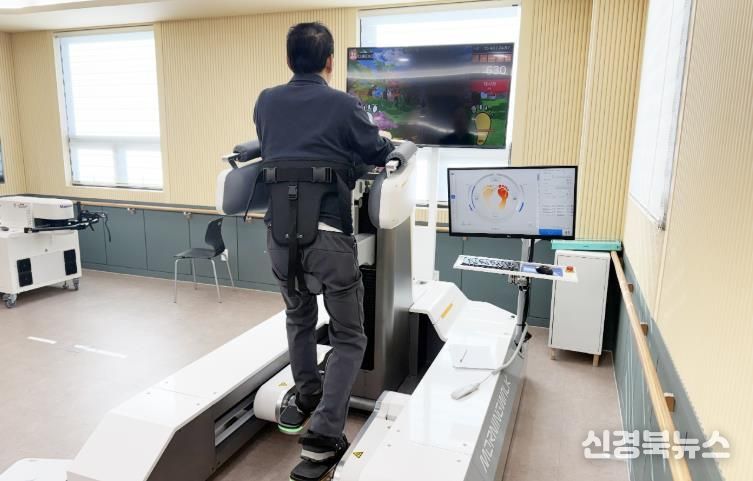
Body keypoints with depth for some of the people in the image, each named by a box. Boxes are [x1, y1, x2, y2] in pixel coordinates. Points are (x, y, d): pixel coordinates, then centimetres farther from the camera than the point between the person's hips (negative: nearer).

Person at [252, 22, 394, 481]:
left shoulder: (266, 102, 7)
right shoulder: (344, 105, -6)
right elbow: (380, 154, 9)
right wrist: (391, 142, 32)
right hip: (328, 236, -4)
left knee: (299, 319, 28)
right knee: (349, 338, 10)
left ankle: (306, 399, 44)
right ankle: (322, 439, 5)